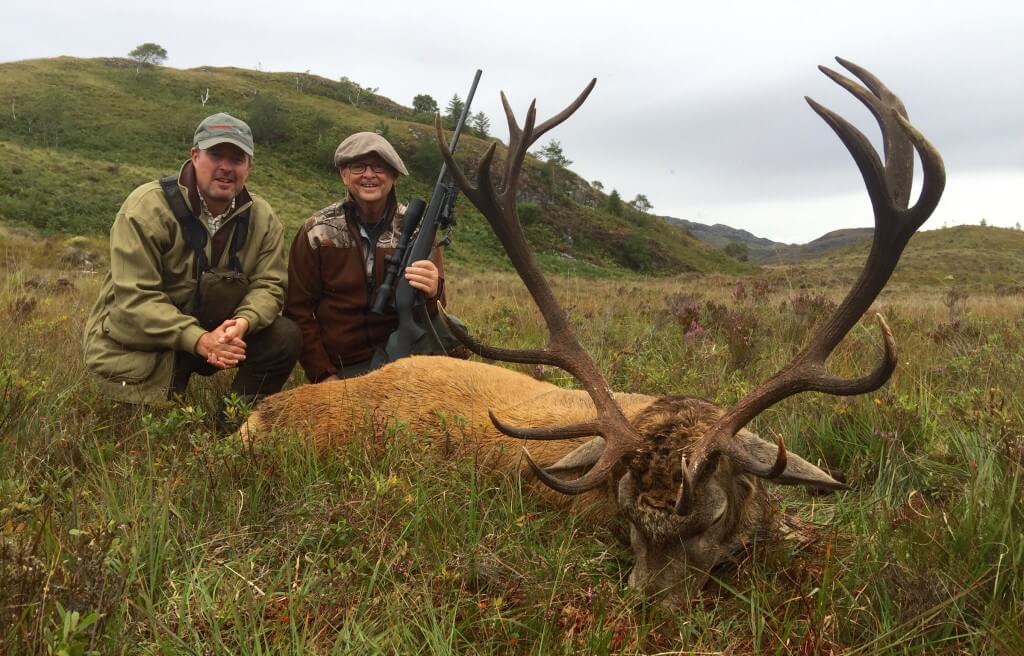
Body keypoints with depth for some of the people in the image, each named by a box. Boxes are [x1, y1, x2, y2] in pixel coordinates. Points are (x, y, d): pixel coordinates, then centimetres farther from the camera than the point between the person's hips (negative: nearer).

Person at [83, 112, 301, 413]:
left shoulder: (262, 218, -4)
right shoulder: (147, 207, -18)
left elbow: (269, 284, -8)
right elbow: (134, 298, -23)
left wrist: (242, 323, -31)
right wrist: (198, 340, -34)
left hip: (214, 334, 5)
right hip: (139, 343, -4)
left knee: (285, 337, -15)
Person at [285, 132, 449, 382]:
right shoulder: (318, 231, -1)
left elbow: (436, 307, -5)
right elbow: (299, 309, 3)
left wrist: (431, 293, -29)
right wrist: (323, 375, -5)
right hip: (343, 368, -2)